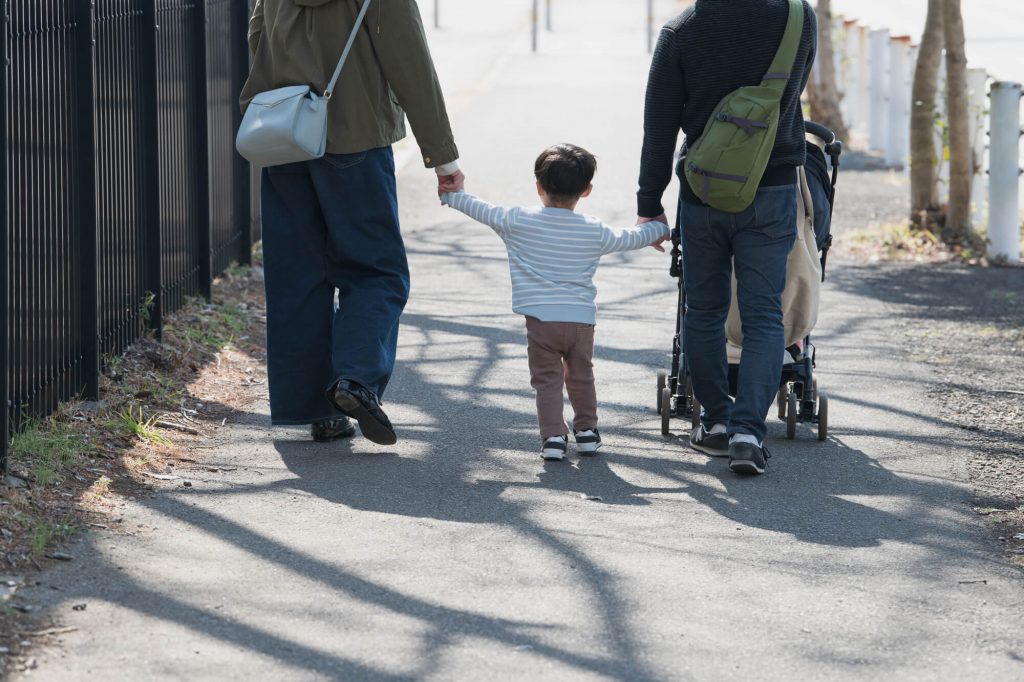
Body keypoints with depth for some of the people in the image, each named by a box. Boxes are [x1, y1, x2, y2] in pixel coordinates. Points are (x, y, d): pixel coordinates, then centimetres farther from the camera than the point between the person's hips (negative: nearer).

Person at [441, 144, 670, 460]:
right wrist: (658, 230, 42)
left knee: (547, 380, 4)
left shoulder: (518, 222, -2)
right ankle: (586, 430, 29)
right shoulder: (595, 232, 4)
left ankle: (553, 435, -6)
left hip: (540, 319, -2)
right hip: (581, 320, 2)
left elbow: (482, 210, 10)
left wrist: (450, 194, 28)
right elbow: (628, 239, 21)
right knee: (581, 377, 21)